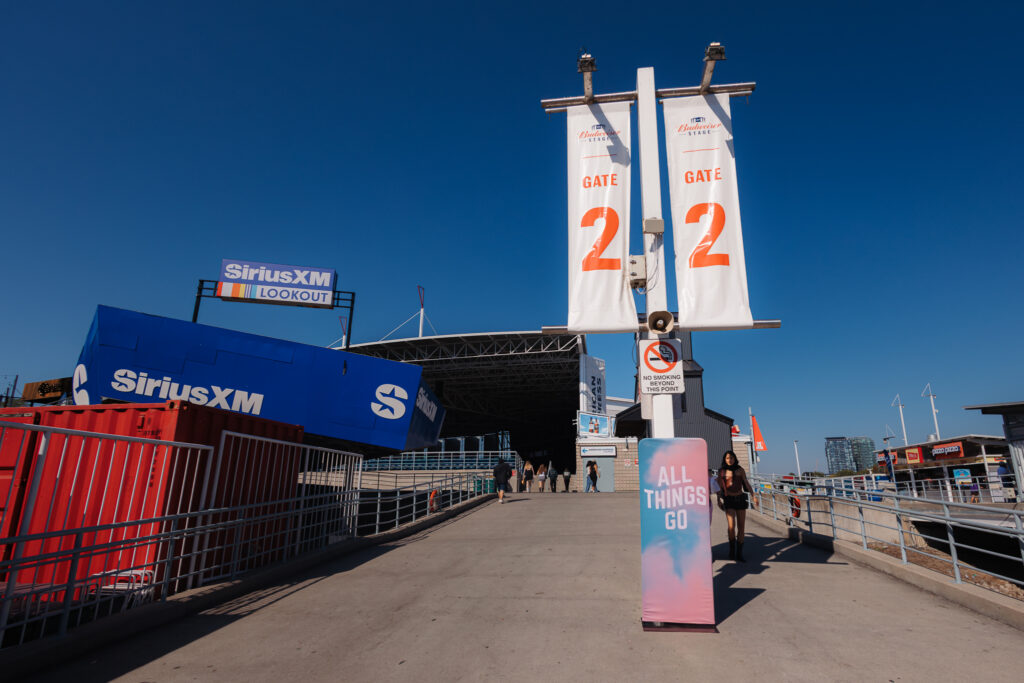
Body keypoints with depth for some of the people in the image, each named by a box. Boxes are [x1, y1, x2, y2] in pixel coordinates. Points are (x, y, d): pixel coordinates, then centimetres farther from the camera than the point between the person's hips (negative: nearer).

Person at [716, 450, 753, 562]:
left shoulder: (740, 470, 2)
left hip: (740, 499, 2)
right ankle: (732, 549, 8)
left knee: (741, 526, 1)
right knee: (732, 525, -15)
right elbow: (720, 487, 4)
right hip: (728, 500, -2)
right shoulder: (722, 471, 0)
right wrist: (719, 500, -3)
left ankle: (739, 554, 11)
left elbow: (747, 483, 5)